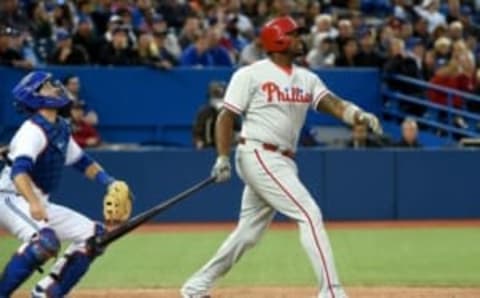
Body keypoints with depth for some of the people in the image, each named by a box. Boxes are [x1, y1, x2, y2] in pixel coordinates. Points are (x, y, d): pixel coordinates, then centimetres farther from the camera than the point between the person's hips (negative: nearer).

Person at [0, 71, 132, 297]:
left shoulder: (60, 129, 10)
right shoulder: (34, 130, -17)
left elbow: (80, 160, 24)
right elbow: (19, 170, -33)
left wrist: (109, 183, 9)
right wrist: (33, 204, -49)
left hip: (39, 204, 10)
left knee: (93, 235, 9)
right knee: (45, 239, -36)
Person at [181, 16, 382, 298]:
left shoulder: (307, 78, 11)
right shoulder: (251, 75, -6)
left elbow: (333, 104, -3)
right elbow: (227, 117, -4)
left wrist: (359, 115, -24)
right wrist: (223, 158, -13)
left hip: (283, 162, 8)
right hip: (259, 156, -8)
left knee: (249, 233, 13)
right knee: (310, 214, -16)